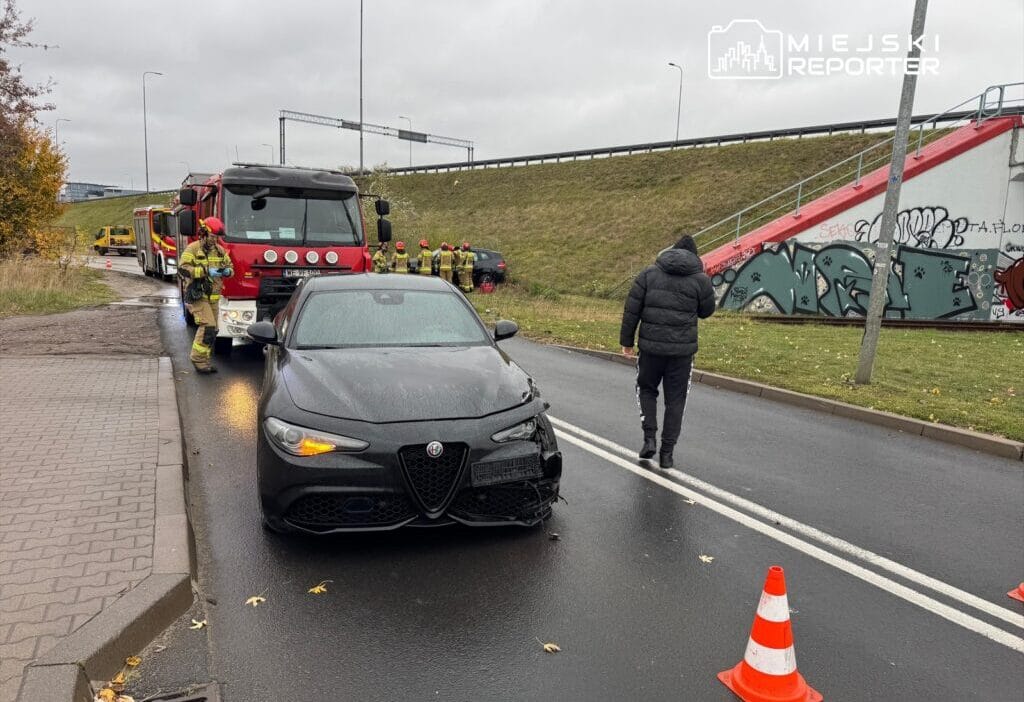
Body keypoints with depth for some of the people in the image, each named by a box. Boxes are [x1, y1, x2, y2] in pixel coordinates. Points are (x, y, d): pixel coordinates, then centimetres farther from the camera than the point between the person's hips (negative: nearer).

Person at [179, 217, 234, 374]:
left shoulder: (220, 250, 10)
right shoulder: (193, 249, -9)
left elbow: (230, 266, 18)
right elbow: (182, 269, -17)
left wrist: (227, 271, -6)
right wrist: (205, 271, -24)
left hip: (213, 297, 7)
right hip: (197, 296, -7)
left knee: (212, 330, 9)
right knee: (207, 326, -18)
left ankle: (203, 361, 19)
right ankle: (198, 359, -8)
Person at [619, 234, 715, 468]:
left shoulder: (649, 273, 2)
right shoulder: (701, 280, 0)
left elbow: (631, 310, -1)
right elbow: (706, 311, 11)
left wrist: (626, 340, 6)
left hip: (651, 346, 0)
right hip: (683, 349, 0)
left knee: (646, 390, 21)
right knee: (675, 400, 11)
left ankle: (649, 438, 8)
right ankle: (667, 451, 12)